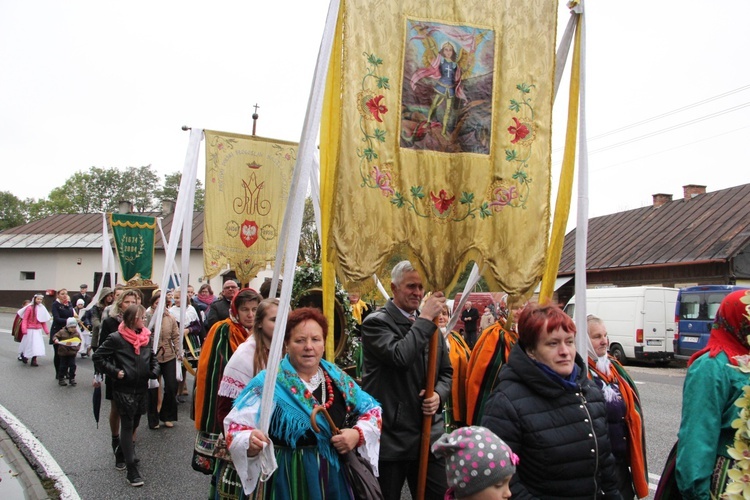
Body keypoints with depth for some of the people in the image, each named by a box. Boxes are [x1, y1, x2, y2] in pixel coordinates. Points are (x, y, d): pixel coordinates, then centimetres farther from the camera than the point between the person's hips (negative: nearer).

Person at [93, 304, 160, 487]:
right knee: (127, 426, -3)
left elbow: (152, 357, 20)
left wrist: (155, 370, 1)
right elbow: (98, 357, -7)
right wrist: (114, 372, -14)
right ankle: (131, 470, -2)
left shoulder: (146, 337, 6)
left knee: (134, 424, 16)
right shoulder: (116, 338, -12)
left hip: (142, 388, 6)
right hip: (124, 389, -6)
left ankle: (126, 450, 38)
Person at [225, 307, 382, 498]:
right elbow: (236, 427, -15)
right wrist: (251, 441, -37)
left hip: (332, 479, 4)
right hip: (286, 482, -4)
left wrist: (358, 433, -8)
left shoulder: (338, 379, 3)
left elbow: (372, 410, 12)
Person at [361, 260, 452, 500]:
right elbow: (400, 356, -26)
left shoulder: (430, 323, 13)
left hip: (429, 435, 6)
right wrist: (425, 318, -17)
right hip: (390, 437, -5)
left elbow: (446, 371, 18)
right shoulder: (376, 322, -8)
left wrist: (439, 395, -3)